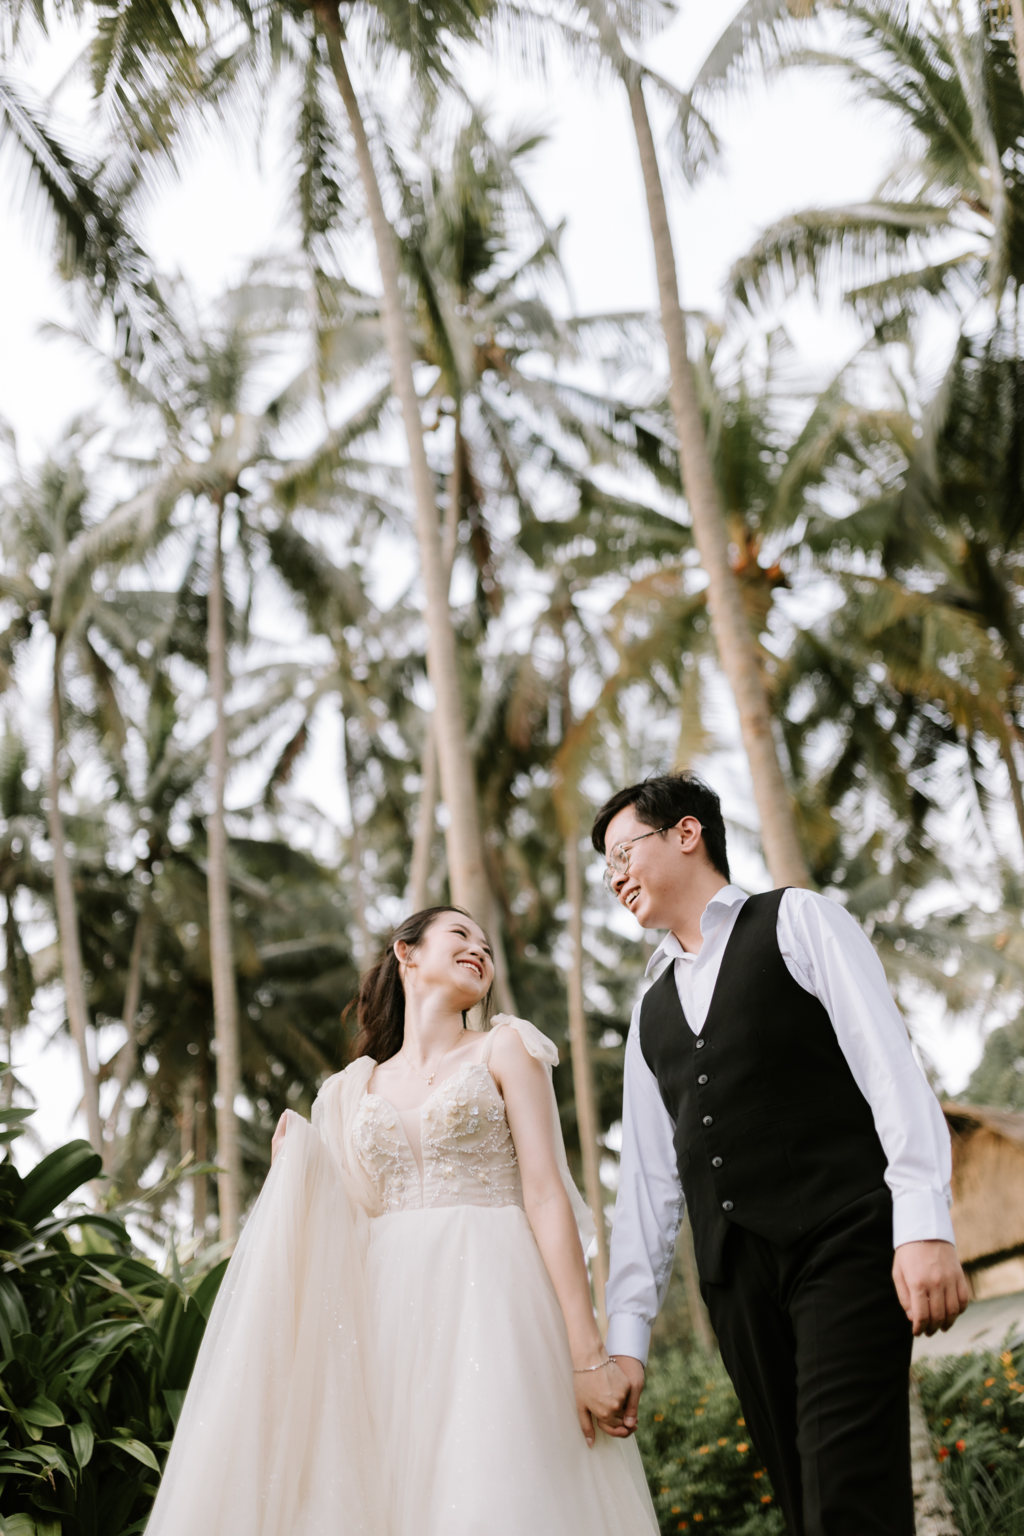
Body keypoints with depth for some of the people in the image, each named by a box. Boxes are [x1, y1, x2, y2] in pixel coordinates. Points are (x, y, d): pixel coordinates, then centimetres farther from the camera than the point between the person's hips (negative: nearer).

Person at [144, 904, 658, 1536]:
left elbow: (547, 1197, -3)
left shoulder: (504, 1048, 9)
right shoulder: (358, 1088, 19)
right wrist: (298, 1171, 4)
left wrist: (587, 1354, -11)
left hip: (490, 1309, -3)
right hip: (392, 1318, 3)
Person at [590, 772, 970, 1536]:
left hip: (841, 1243, -5)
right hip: (737, 1274, 6)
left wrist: (924, 1223, -17)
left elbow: (889, 1065, -4)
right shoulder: (652, 1012, 24)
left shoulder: (796, 919, 7)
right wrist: (626, 1333, 12)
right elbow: (649, 1175, 20)